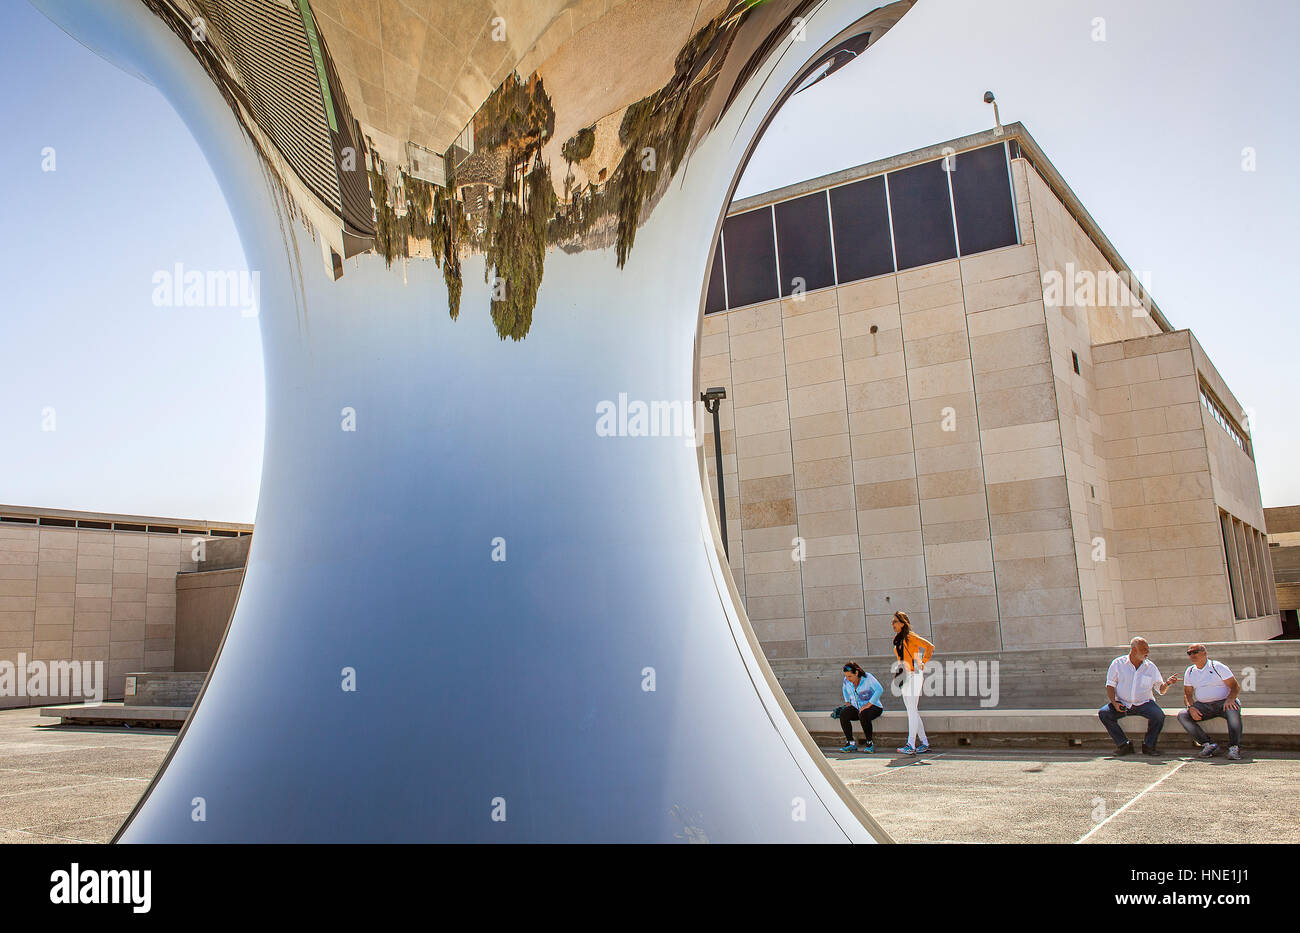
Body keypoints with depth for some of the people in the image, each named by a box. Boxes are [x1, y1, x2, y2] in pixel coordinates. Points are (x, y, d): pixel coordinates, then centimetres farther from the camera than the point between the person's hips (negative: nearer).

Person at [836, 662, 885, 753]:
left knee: (863, 715, -37)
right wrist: (847, 702, 8)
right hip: (856, 708, 5)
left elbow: (879, 689, -28)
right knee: (843, 714, -24)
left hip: (873, 707, -5)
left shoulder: (867, 678, -19)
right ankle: (850, 743, -18)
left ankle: (869, 743, -21)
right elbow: (845, 688, 19)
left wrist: (868, 704, -30)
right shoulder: (847, 679, -3)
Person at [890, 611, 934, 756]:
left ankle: (911, 745, -11)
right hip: (905, 676, 9)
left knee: (912, 710, -10)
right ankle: (924, 743, 16)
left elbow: (930, 647, -17)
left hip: (913, 674, -9)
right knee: (912, 711, 10)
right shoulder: (898, 639, 15)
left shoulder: (910, 637, -10)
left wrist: (923, 663, -12)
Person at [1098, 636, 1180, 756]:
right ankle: (1124, 745, -12)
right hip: (1122, 704, 0)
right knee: (1103, 713, -24)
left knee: (1159, 715, -29)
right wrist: (1114, 702, -12)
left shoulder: (1151, 667, 6)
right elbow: (1110, 686, 2)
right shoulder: (1118, 663, 1)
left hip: (1144, 703, 0)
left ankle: (1148, 746, -8)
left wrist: (1167, 683, -13)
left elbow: (1161, 690, 9)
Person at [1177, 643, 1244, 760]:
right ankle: (1208, 744, -18)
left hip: (1223, 702, -4)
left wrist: (1230, 699, -27)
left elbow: (1236, 686, -6)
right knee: (1182, 716, -19)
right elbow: (1187, 694, 11)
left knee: (1233, 710, -38)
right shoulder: (1190, 672, 11)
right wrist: (1190, 707, -10)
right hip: (1203, 706, 4)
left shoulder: (1217, 667, -2)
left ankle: (1234, 747, -30)